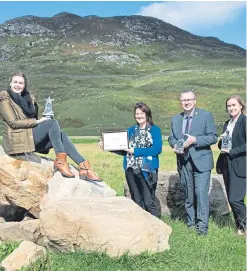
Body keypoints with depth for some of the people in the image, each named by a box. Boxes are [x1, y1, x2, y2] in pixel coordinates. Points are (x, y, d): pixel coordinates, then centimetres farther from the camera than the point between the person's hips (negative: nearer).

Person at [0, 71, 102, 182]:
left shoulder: (27, 98, 20)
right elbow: (13, 122, -12)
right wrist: (37, 121, -14)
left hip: (30, 136, 7)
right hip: (17, 139, -7)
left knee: (62, 135, -16)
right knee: (53, 123, -23)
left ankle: (83, 166, -28)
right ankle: (60, 161, -29)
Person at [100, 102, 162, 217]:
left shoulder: (155, 130, 1)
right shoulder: (131, 130, 15)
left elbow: (157, 149, -12)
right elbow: (124, 150, 14)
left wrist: (136, 151, -13)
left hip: (147, 170, -5)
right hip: (131, 169, 5)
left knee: (149, 201, -7)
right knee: (137, 201, 12)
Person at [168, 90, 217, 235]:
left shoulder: (206, 115, -3)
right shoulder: (175, 119, 11)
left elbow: (213, 137, -7)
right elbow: (171, 138, 18)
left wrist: (194, 140, -19)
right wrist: (174, 145, -5)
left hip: (201, 161, -4)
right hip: (184, 162, 5)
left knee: (201, 193, -9)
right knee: (188, 195, 12)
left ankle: (202, 225, -1)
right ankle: (191, 222, 24)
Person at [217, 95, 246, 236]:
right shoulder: (227, 123, 14)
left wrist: (231, 151, -17)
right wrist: (221, 142, -4)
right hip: (228, 166, 8)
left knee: (235, 199, -11)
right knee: (232, 199, 11)